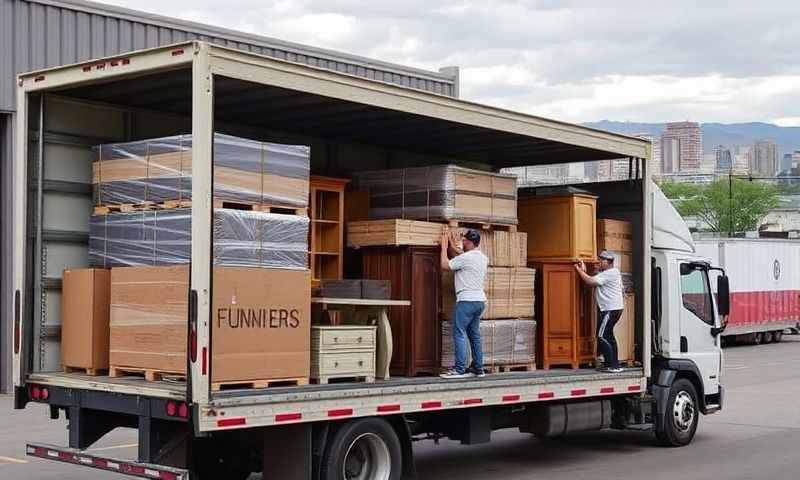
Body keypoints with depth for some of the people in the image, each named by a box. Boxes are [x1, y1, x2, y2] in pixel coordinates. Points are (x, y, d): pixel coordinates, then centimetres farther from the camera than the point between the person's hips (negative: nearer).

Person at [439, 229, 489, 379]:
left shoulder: (466, 257, -14)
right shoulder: (483, 258, 14)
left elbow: (445, 265, -10)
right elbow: (456, 259, 25)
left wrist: (444, 247, 0)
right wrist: (450, 244, 26)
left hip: (467, 300, -9)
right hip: (480, 300, 9)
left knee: (459, 334, -7)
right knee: (474, 335, 13)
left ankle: (459, 369, -9)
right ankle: (478, 368, 16)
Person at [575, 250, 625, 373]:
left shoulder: (608, 274, -16)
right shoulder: (612, 272, 16)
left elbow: (590, 281, -23)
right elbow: (593, 281, 12)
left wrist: (580, 270, -12)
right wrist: (584, 270, 4)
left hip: (610, 310, -11)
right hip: (613, 309, 11)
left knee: (601, 337, -10)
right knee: (608, 336, 18)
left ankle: (613, 366, -11)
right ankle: (613, 364, 23)